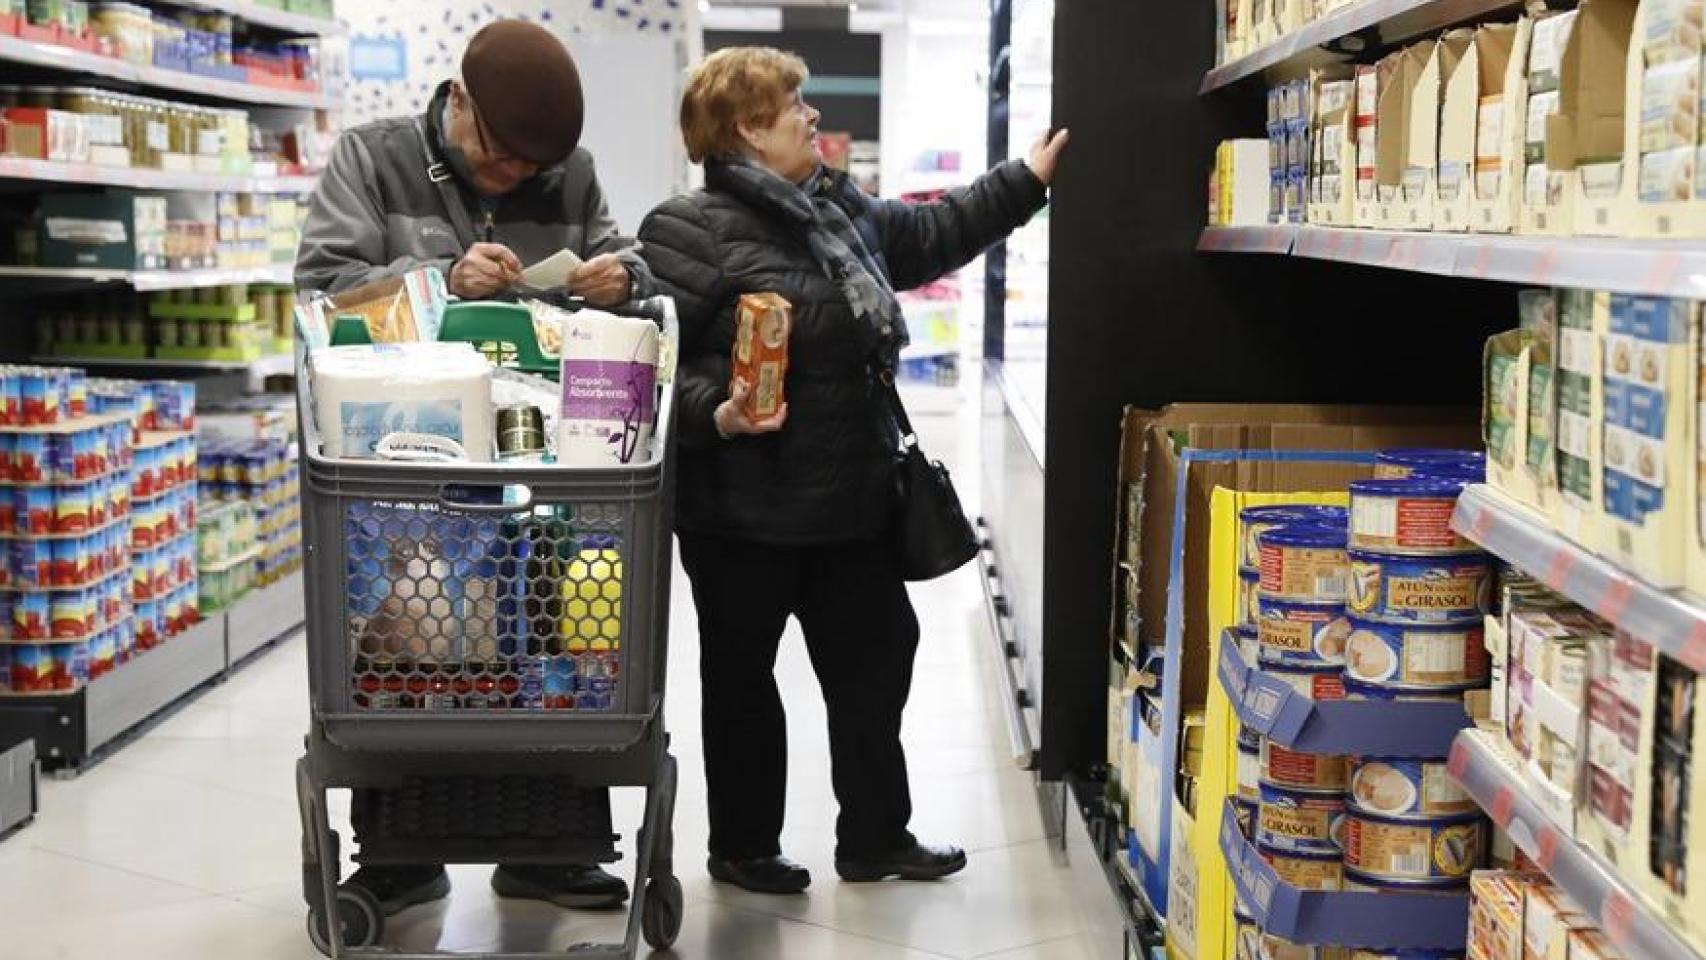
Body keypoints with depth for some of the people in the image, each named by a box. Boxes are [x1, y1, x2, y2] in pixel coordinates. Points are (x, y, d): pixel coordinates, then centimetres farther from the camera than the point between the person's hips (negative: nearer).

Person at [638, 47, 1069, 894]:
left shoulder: (841, 212, 10)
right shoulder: (691, 231, -15)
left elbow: (932, 235, 22)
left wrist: (1028, 182, 21)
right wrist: (715, 415, -31)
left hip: (849, 499, 8)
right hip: (743, 511, -8)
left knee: (875, 661, 14)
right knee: (742, 677, 9)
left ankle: (876, 838, 29)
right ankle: (741, 848, 26)